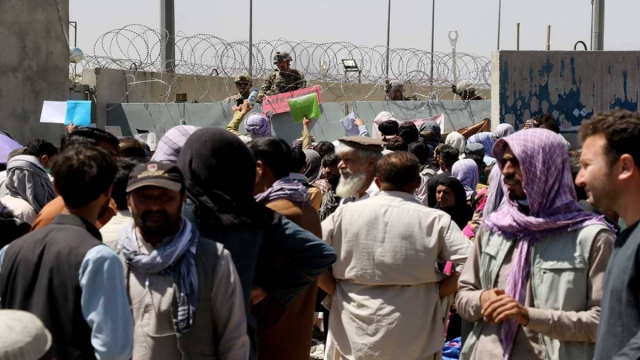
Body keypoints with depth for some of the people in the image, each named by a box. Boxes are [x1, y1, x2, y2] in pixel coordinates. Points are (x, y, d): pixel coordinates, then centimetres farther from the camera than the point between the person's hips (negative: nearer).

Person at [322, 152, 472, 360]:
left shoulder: (345, 214, -2)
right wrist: (436, 292, -1)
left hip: (353, 338, 1)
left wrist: (336, 289, 8)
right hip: (411, 342, -1)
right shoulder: (435, 220, -6)